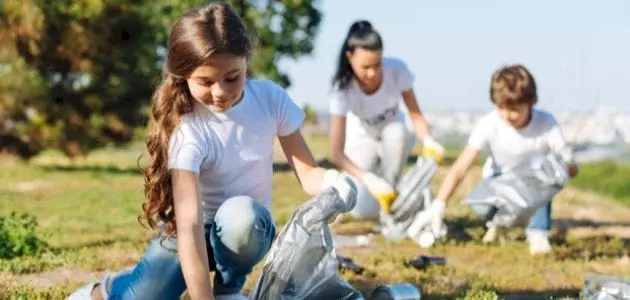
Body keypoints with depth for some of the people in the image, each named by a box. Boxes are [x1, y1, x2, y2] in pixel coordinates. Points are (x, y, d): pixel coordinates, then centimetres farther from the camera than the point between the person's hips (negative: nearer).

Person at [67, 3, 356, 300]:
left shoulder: (271, 99, -15)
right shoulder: (186, 130, -26)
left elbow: (306, 171, -11)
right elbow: (189, 224, -36)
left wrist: (331, 181, -36)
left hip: (247, 229, 2)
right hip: (198, 231, -2)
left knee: (239, 213, -36)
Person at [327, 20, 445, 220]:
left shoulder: (396, 70, -27)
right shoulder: (344, 88, -32)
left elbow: (415, 114, -19)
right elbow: (336, 153, -33)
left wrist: (428, 141, -41)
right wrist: (369, 179, -47)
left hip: (395, 136, 2)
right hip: (362, 141, -2)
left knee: (397, 130, -37)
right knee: (362, 209, -23)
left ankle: (391, 199, -17)